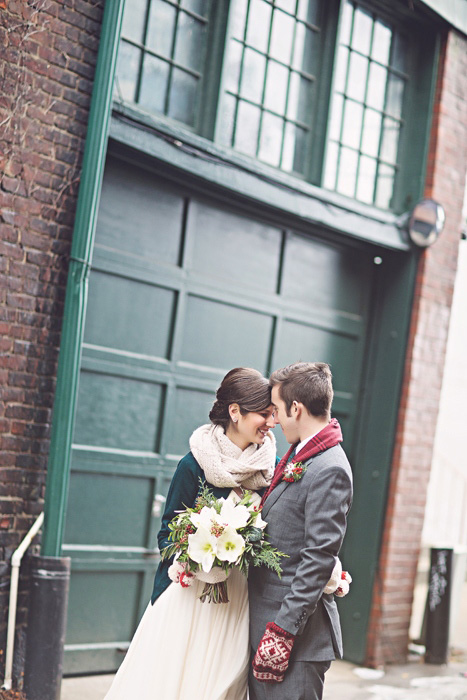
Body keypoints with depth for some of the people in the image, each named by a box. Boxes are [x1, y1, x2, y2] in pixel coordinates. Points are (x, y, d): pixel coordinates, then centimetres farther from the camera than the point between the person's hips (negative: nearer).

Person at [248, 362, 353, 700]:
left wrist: (282, 630, -21)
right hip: (263, 624, 9)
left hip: (298, 635, -9)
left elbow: (319, 558, -21)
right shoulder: (297, 457, 12)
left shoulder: (329, 470, -17)